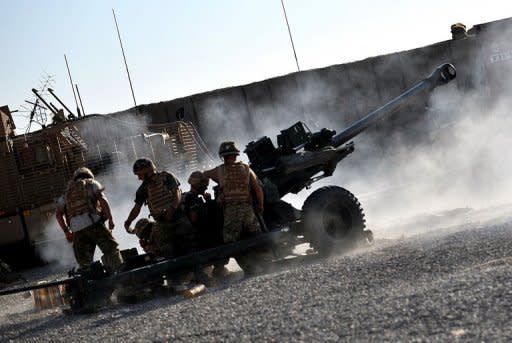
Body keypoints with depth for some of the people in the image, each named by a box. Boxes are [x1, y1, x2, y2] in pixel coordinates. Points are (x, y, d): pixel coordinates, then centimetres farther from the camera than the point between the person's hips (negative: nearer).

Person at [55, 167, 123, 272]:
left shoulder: (67, 192, 28)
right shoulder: (91, 183, 17)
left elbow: (58, 214, 21)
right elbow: (102, 200, -1)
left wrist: (66, 231, 24)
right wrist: (110, 219, -1)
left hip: (77, 230, 4)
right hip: (93, 223, -4)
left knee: (84, 261, 8)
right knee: (111, 249, -4)